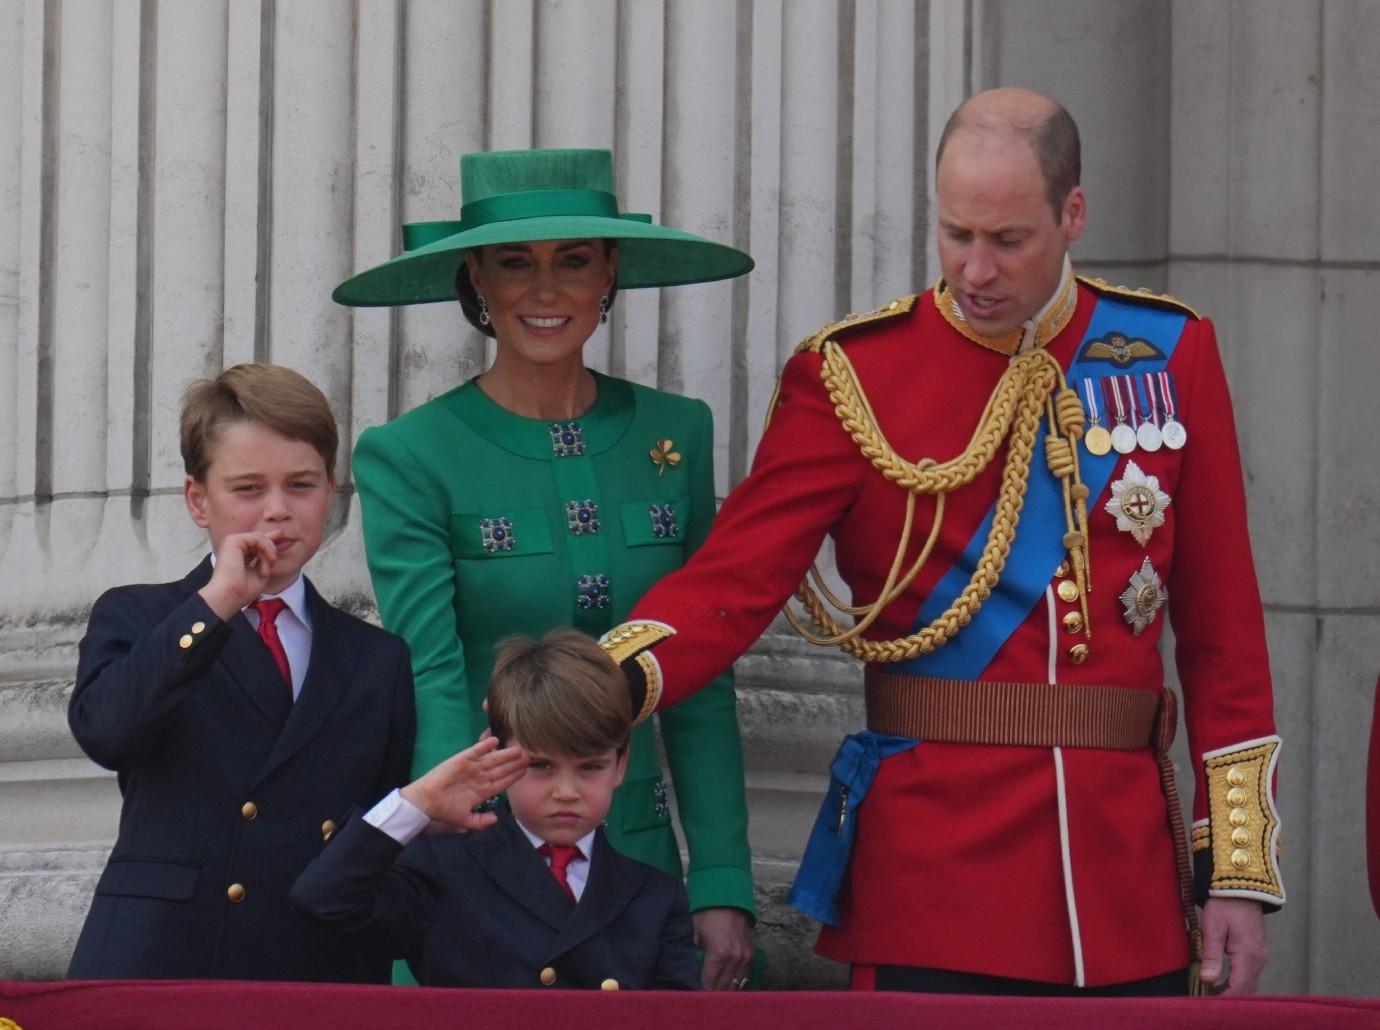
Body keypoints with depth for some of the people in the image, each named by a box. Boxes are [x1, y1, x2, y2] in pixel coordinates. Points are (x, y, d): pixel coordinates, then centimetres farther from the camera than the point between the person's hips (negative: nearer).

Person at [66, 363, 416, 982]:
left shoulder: (379, 660, 16)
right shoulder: (134, 622, 10)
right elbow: (104, 731, -12)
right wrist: (214, 604, -12)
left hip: (324, 982, 2)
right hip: (154, 971, -2)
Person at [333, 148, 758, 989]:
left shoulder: (674, 434, 5)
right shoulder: (409, 459, -6)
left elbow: (701, 689, 6)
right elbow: (432, 686, -16)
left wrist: (723, 887, -2)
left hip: (637, 856, 3)